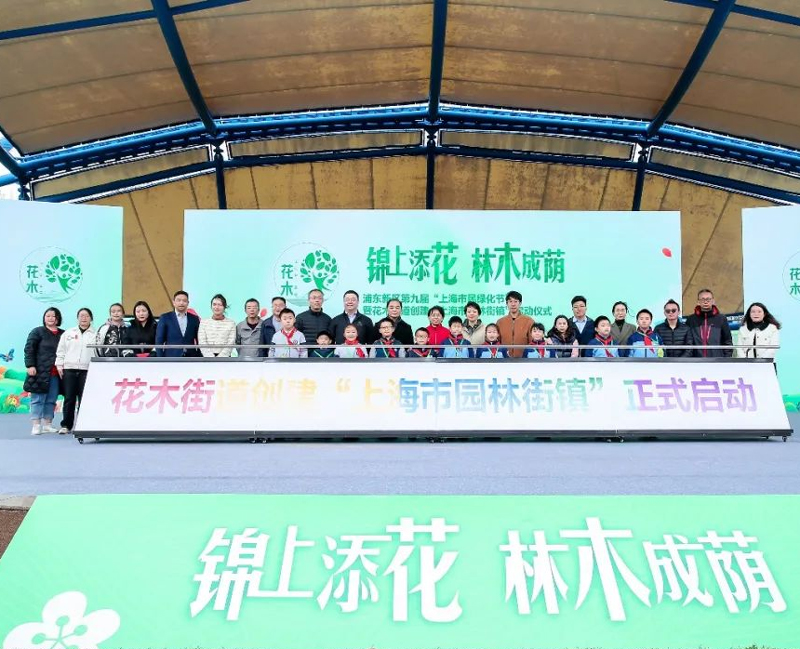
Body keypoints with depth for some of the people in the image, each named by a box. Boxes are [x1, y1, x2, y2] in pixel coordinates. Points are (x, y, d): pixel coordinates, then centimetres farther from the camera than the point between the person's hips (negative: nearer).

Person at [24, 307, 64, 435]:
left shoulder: (63, 334, 13)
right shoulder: (37, 332, 3)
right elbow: (29, 349, -4)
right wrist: (30, 365, -13)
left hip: (56, 373, 4)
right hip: (41, 372, -4)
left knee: (51, 400, 7)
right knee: (38, 399, -2)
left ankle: (47, 425, 14)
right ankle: (36, 425, -1)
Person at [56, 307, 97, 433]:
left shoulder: (95, 335, 7)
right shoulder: (68, 333, 12)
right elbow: (60, 351, 12)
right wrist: (59, 366, 3)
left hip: (87, 370, -1)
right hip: (69, 369, 1)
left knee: (83, 399, -2)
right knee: (69, 399, 3)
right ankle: (66, 425, 11)